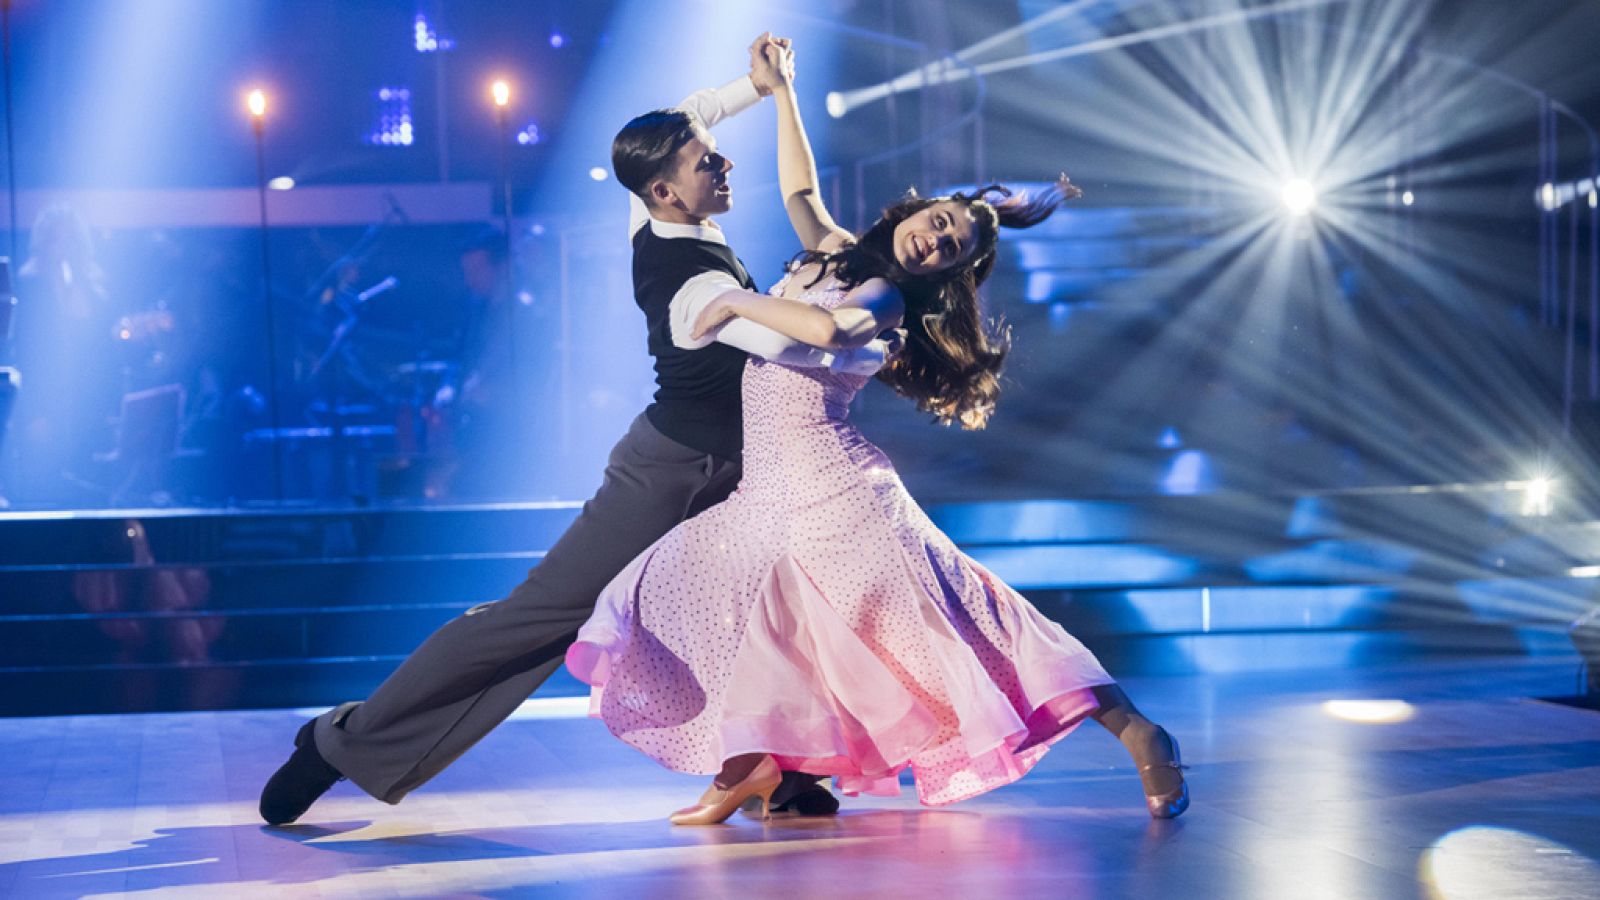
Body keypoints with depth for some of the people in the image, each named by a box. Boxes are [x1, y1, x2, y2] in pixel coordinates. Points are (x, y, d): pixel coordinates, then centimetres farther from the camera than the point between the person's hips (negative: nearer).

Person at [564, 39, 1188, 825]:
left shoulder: (887, 298, -10)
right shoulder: (834, 255, 15)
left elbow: (830, 329, -32)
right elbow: (798, 191, 33)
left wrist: (736, 301, -20)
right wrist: (783, 93, 34)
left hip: (829, 485, -9)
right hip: (770, 494, 9)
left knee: (947, 611, -14)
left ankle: (1133, 731, -16)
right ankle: (752, 765, 7)